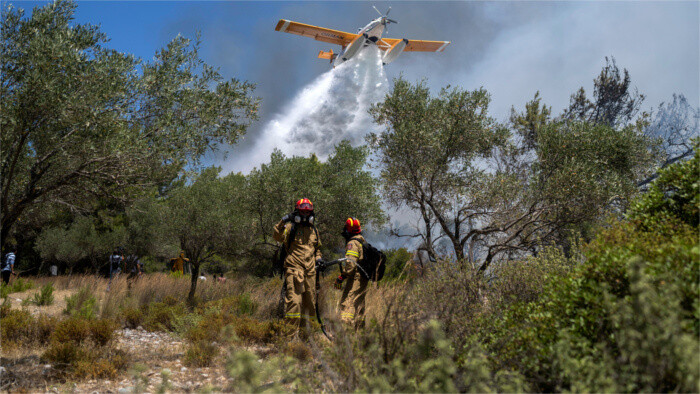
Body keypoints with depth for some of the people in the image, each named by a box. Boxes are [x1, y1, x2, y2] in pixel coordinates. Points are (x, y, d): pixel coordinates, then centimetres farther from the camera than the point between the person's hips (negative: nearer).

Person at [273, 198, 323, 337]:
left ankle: (305, 330, 21)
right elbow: (277, 236, -16)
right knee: (294, 300, -15)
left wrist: (318, 258, 16)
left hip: (310, 270, 6)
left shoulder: (314, 230, 20)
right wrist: (283, 222, -27)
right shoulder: (291, 227, 2)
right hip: (294, 268, -6)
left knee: (310, 301, 10)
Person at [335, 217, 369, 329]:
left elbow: (350, 263, -22)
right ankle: (359, 328, 21)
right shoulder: (363, 242, 18)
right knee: (359, 304, 16)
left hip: (356, 278, -9)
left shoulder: (352, 243, -11)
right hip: (365, 279, 10)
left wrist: (341, 277, -20)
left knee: (348, 303, -15)